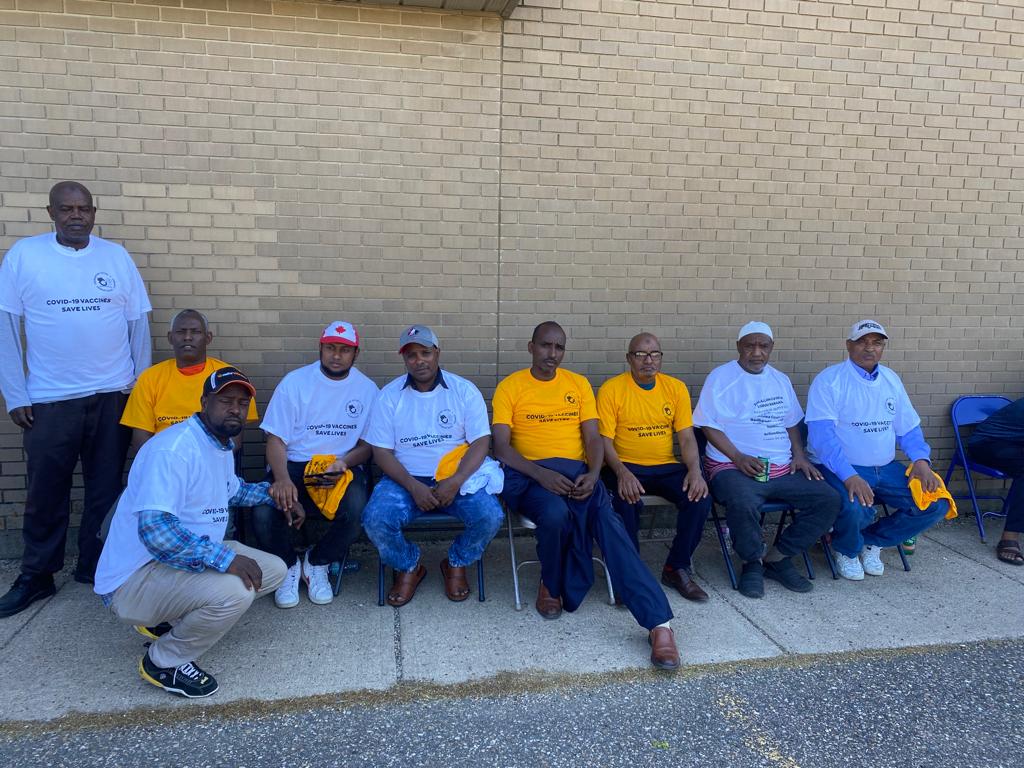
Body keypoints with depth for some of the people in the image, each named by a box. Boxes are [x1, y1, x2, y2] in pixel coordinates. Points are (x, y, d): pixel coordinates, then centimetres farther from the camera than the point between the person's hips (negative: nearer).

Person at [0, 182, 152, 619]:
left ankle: (94, 565, 26)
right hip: (49, 400, -1)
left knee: (106, 489, 10)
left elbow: (138, 322, 5)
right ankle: (36, 576, 24)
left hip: (112, 396, 1)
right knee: (46, 494, 8)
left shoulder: (116, 256, 4)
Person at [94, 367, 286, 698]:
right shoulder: (174, 448, -24)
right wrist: (225, 557, -34)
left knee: (273, 570, 6)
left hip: (185, 561, 10)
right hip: (135, 578, -10)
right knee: (234, 590, -33)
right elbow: (155, 531, -35)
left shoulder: (222, 445, 8)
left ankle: (172, 618, 12)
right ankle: (163, 662, -4)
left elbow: (231, 491, 30)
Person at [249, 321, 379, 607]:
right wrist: (282, 478, -22)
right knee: (263, 513, -28)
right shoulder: (295, 382, 1)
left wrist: (345, 462, -16)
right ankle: (288, 566, 8)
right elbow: (276, 439, -2)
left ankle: (317, 563, 3)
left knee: (355, 511, -32)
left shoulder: (367, 389, 4)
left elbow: (369, 444, 7)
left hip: (344, 466, 0)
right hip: (294, 465, 0)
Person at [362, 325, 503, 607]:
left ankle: (456, 564, 8)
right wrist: (414, 488, -16)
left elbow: (481, 442, -4)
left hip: (458, 477, 0)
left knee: (490, 516, -26)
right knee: (375, 519, -27)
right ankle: (408, 567, 7)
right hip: (406, 479, 1)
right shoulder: (389, 395, 2)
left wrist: (455, 482, -20)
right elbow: (382, 451, -1)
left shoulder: (464, 390, 0)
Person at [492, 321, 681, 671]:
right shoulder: (510, 386, 6)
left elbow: (593, 438, 8)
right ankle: (552, 583, -2)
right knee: (555, 514, -36)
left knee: (605, 517, -29)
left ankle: (658, 622, -30)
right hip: (529, 474, -2)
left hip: (575, 471, 2)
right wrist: (540, 473, -20)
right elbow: (501, 446, -4)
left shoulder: (579, 384, 15)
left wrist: (592, 474, -14)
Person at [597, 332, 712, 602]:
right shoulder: (611, 389, -4)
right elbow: (604, 441, -9)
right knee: (626, 500, -34)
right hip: (625, 467, -3)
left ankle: (677, 569, -2)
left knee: (699, 495, -22)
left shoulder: (676, 388, 7)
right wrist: (622, 473, -27)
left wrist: (694, 469, -16)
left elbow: (686, 437, 3)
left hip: (665, 467, 4)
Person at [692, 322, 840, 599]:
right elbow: (709, 425, -6)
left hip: (783, 469, 6)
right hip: (733, 467, -6)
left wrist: (799, 456, 6)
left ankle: (777, 557, 1)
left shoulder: (780, 380, 18)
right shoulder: (721, 377, -1)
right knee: (743, 504, -36)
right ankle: (753, 562, -6)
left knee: (828, 500, -11)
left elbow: (792, 423, 24)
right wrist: (738, 458, -17)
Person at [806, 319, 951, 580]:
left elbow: (908, 428, 16)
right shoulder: (829, 380, -9)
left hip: (886, 469, 7)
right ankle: (846, 549, 4)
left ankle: (871, 540, 13)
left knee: (936, 504, -9)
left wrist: (921, 460, -5)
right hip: (841, 469, -6)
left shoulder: (891, 379, 13)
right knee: (855, 508, -34)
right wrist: (849, 476, -31)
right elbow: (822, 434, -19)